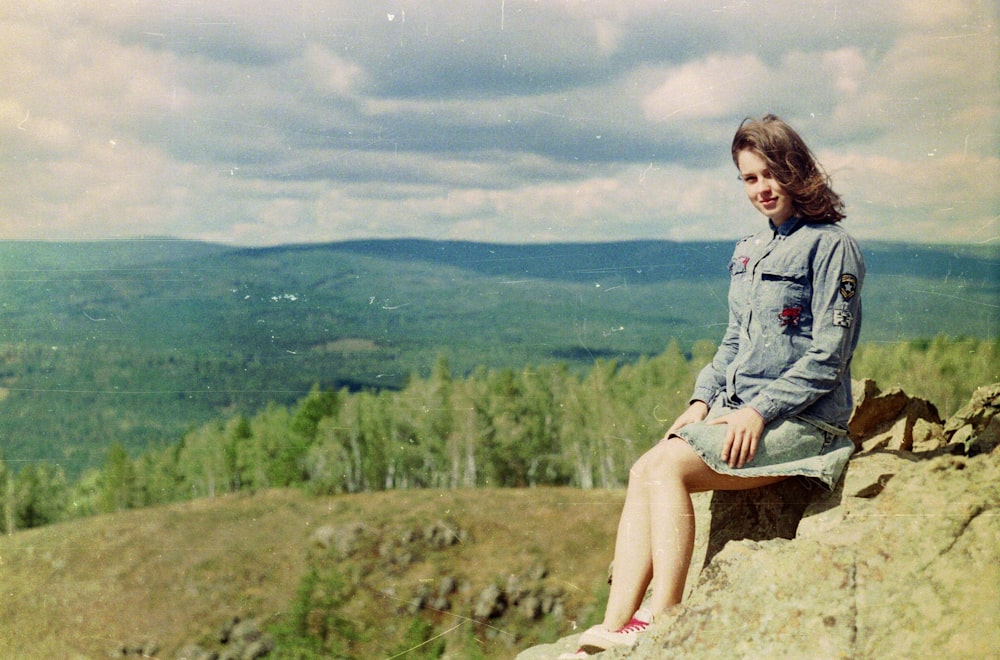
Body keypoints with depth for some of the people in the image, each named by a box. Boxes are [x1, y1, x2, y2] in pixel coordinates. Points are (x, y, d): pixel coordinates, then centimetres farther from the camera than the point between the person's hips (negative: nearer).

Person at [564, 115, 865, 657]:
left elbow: (828, 357, -12)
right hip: (737, 411, 7)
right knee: (643, 473, -16)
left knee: (667, 466, -25)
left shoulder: (829, 247, -7)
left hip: (800, 420, -7)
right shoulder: (748, 253, 17)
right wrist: (702, 400, 5)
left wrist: (759, 412, -18)